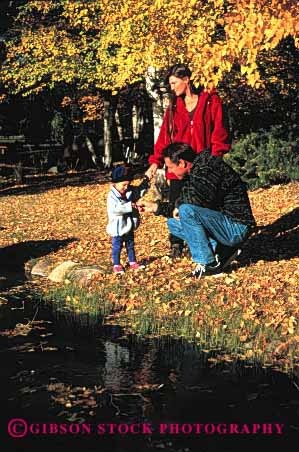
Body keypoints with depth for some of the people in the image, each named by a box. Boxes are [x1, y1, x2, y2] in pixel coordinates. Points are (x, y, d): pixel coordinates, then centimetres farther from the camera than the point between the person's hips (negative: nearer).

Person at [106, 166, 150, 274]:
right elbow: (116, 209, -35)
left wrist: (144, 184, -4)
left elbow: (139, 191, 15)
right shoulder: (112, 196, -22)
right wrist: (129, 206, -39)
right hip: (118, 228, -6)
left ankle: (133, 262, 31)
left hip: (129, 226, 7)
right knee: (117, 247, 6)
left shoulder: (130, 191, 0)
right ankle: (116, 265, 18)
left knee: (130, 245, 19)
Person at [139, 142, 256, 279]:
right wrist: (156, 207, 18)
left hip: (237, 227, -10)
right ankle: (222, 250, 5)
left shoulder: (209, 168, -19)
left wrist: (179, 204, -12)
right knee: (173, 223, 11)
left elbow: (194, 199, -33)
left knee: (187, 211, -26)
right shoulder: (196, 170, 11)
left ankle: (209, 264, -15)